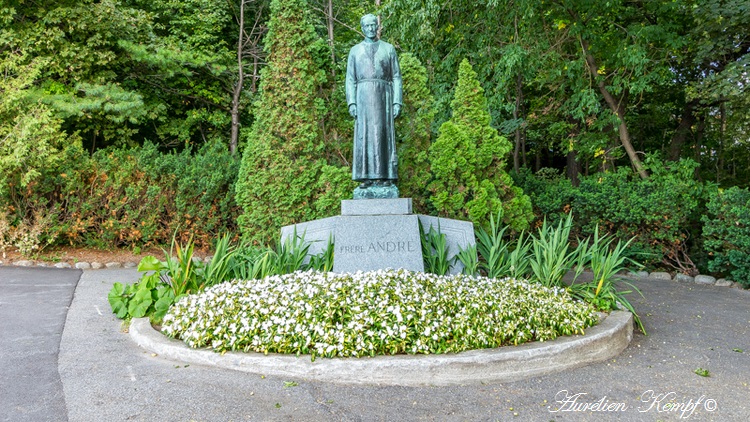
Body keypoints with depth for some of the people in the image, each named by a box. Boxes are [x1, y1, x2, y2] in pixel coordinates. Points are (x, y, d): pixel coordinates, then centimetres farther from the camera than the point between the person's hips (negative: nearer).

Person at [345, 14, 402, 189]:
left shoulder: (389, 48, 12)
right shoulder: (355, 50, 14)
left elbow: (396, 77, 7)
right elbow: (350, 79, 9)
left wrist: (397, 102, -4)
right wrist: (351, 102, -5)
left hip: (383, 96, -1)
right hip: (363, 97, 1)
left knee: (383, 134, -5)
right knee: (364, 135, -4)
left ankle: (386, 176, -3)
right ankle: (367, 177, -2)